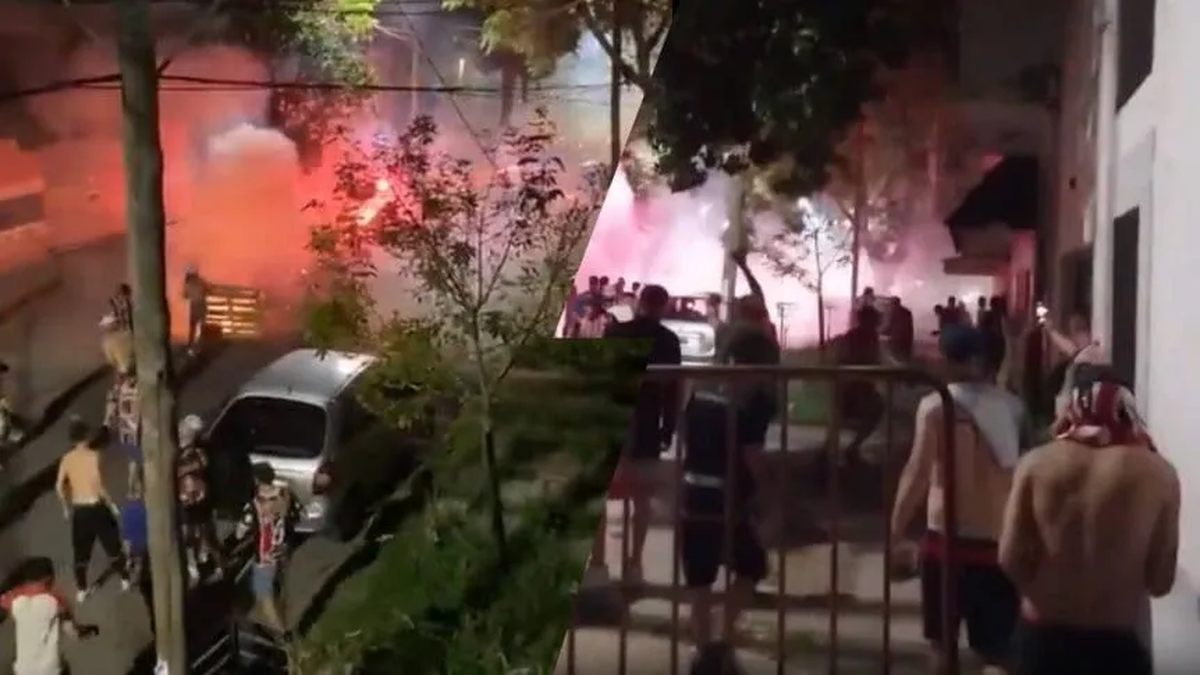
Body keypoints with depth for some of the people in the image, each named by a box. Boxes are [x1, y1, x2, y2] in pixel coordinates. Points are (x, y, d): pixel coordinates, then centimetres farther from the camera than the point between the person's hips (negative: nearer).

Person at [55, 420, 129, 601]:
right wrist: (111, 504, -9)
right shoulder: (93, 455, -15)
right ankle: (125, 579, 25)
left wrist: (66, 507, 17)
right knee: (112, 544, 13)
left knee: (81, 550, 14)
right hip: (96, 506, -4)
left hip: (78, 509, 4)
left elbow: (59, 487, 2)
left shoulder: (66, 459, 0)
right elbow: (97, 485, -20)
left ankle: (81, 589, 20)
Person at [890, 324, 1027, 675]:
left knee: (943, 643, 17)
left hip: (948, 537, -2)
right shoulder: (1012, 405, 3)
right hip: (1000, 542, 2)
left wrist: (896, 531, -6)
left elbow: (917, 472, -13)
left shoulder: (936, 405, -8)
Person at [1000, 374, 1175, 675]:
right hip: (1115, 645, -1)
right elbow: (1160, 581, -4)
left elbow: (1010, 559, -6)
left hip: (1041, 638, 2)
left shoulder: (1036, 463, -4)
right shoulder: (1157, 473, -6)